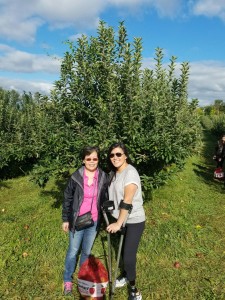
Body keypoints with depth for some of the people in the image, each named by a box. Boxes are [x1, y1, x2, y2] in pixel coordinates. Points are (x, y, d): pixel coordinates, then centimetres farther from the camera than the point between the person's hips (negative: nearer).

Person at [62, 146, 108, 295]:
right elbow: (67, 199, -4)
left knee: (87, 251, 19)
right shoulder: (76, 177, -13)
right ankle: (68, 280, 35)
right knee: (73, 250, 13)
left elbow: (106, 199, 1)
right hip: (77, 220, -1)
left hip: (94, 221, 2)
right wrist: (65, 219, -1)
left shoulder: (103, 177, -9)